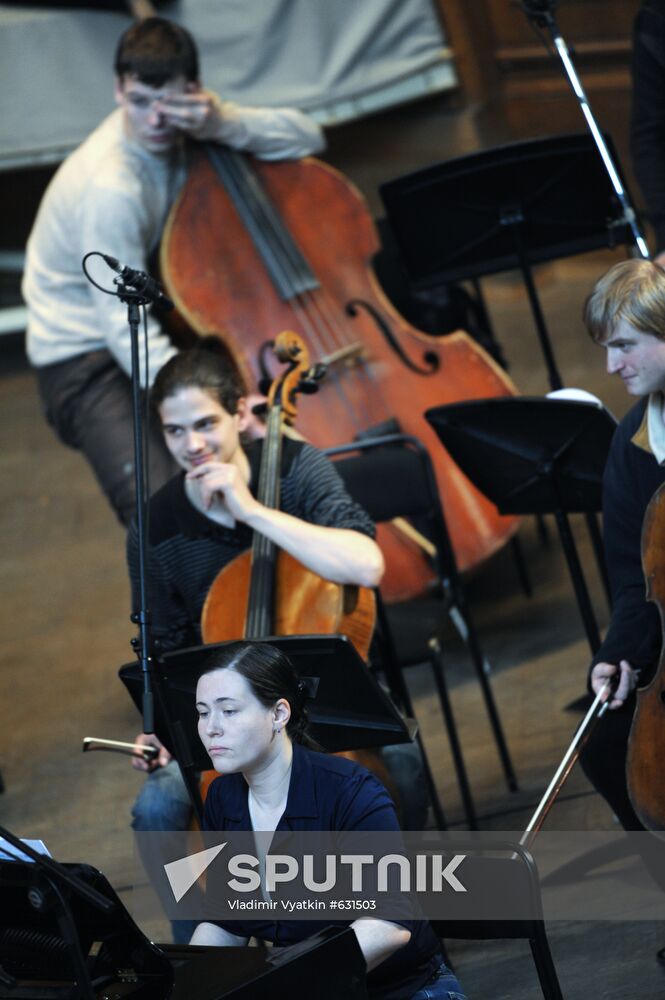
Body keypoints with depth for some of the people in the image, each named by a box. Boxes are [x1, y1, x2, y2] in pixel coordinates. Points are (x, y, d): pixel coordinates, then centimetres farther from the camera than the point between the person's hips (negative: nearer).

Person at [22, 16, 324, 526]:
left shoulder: (180, 126, -7)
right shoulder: (112, 187, -28)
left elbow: (306, 138, -4)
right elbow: (128, 330, -30)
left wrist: (224, 125, -25)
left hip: (160, 321, 8)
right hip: (86, 360, -8)